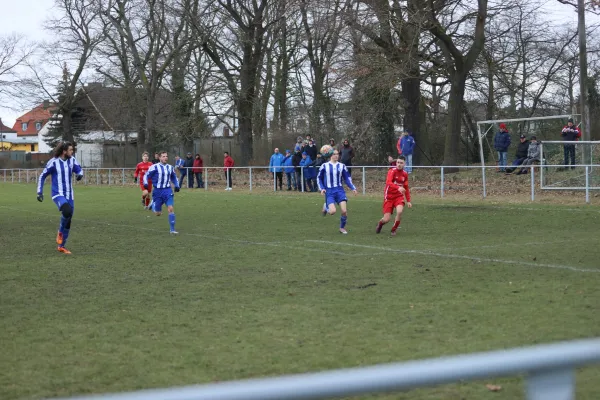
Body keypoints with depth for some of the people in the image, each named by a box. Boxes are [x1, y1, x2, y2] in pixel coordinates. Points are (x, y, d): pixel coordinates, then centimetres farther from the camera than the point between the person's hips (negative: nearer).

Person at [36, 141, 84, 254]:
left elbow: (79, 169, 12)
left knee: (68, 221, 6)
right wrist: (40, 192, -5)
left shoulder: (72, 160, 2)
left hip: (69, 195, 6)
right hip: (58, 195, -6)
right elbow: (42, 176, -2)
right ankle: (60, 232, -5)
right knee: (67, 211, -32)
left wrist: (80, 174, -14)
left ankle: (62, 246, 21)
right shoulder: (53, 162, -11)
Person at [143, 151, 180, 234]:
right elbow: (146, 176, -3)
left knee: (171, 209, -15)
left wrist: (177, 186, 10)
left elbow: (174, 177, 24)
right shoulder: (155, 167, -8)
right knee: (158, 213, 4)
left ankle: (172, 229, -11)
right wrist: (146, 188, -14)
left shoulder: (170, 167, 7)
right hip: (158, 191, -2)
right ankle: (153, 204, 42)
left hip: (168, 190, 2)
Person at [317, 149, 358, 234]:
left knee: (344, 211, -12)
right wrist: (321, 188, -6)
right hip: (329, 191, -2)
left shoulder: (342, 166, 6)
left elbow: (347, 178, 13)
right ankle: (326, 207, 18)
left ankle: (342, 228, 12)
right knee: (332, 211, -19)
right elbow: (319, 178, 8)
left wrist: (353, 188, 1)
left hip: (339, 190, 2)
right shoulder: (325, 166, 0)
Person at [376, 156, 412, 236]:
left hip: (399, 196, 3)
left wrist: (408, 201, 10)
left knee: (399, 211, -27)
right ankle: (380, 223, 33)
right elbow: (388, 182, -32)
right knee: (387, 219, -6)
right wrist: (398, 187, -48)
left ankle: (394, 230, -3)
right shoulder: (392, 171, -12)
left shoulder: (405, 174, 4)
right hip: (389, 197, -3)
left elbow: (406, 188, 15)